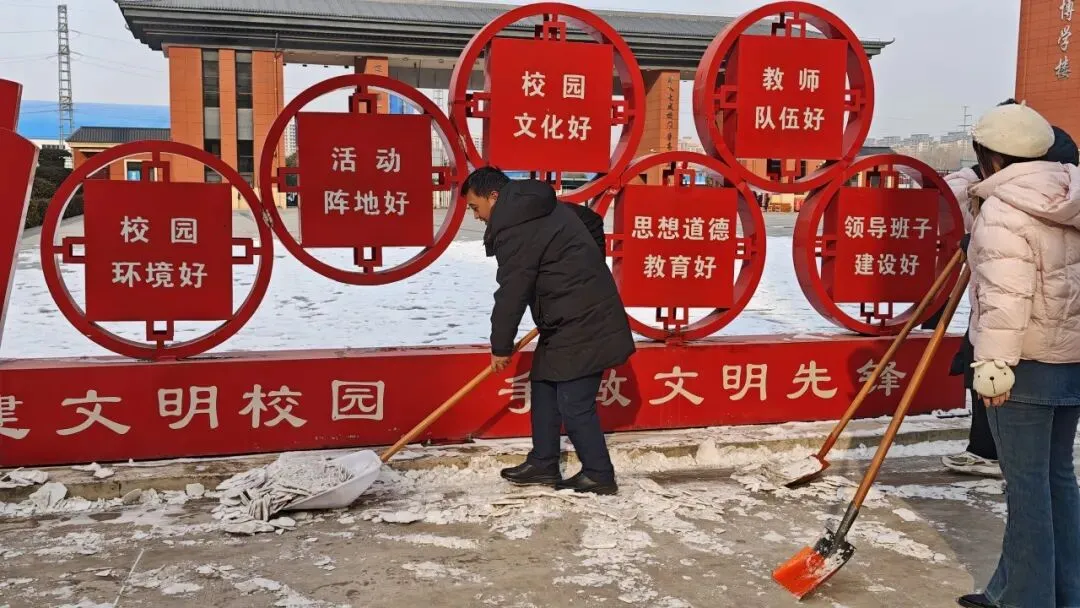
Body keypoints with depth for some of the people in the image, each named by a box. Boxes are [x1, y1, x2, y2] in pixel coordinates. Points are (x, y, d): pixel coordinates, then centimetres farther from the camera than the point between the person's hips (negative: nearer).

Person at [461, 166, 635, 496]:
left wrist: (501, 348, -5)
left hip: (580, 326, -11)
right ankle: (543, 465, 22)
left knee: (574, 403, -5)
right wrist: (587, 269, 27)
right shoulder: (547, 206, 13)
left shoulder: (515, 231, -18)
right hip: (589, 314, 11)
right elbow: (593, 221, 26)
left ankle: (598, 475, 8)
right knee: (544, 387, 15)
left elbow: (511, 295, -17)